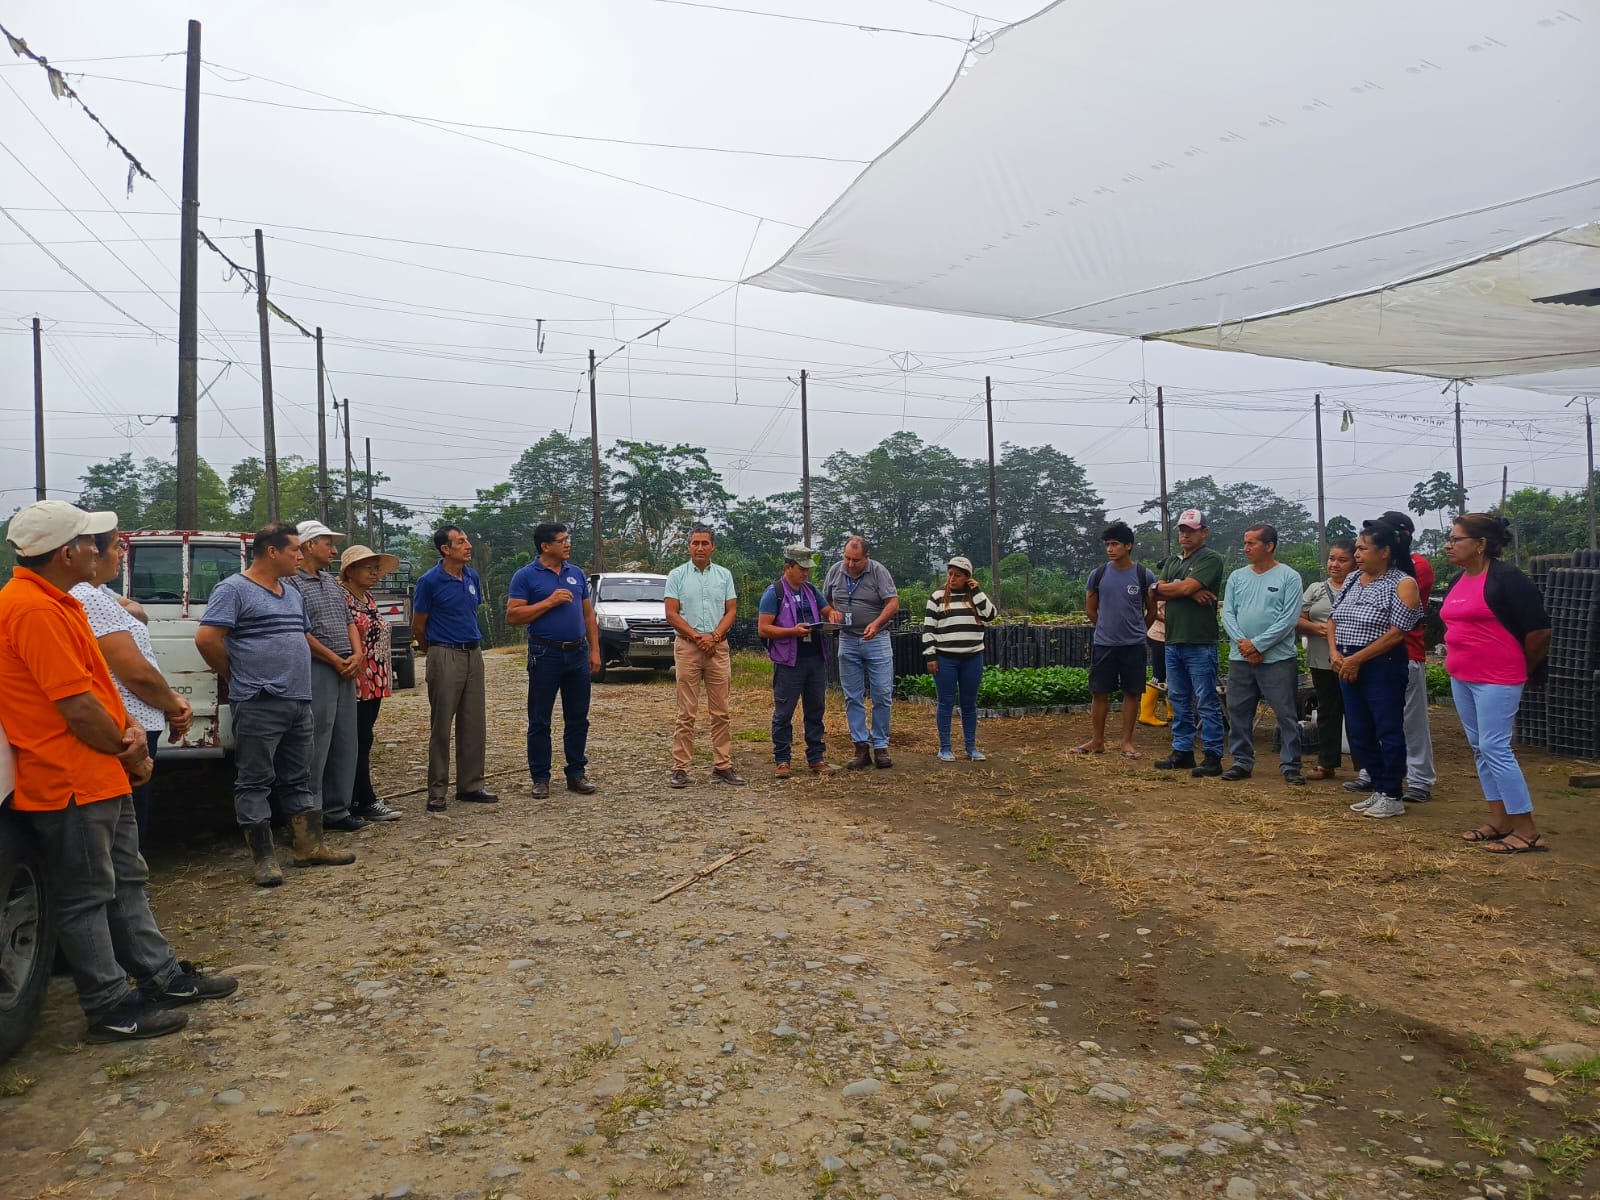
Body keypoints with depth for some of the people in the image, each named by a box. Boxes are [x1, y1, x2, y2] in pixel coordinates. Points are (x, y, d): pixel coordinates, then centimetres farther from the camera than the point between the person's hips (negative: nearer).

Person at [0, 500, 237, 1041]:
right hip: (70, 783, -10)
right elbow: (78, 707, -23)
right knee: (87, 896, 2)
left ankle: (162, 976, 29)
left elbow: (96, 684, 16)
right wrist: (131, 754, -9)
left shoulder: (56, 603, 12)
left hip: (102, 776, 10)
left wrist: (127, 729, -2)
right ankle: (111, 1009, 13)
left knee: (127, 881, 17)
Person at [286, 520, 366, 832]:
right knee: (316, 746, -5)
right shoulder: (292, 583, -8)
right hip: (316, 671, -8)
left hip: (346, 671, 8)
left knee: (345, 743, 10)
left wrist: (356, 655, 2)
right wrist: (336, 661, -12)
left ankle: (337, 810, 19)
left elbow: (349, 621, 18)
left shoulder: (332, 581, 18)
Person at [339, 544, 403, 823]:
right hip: (356, 682, -9)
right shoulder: (341, 597, -11)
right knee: (359, 742, -4)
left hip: (374, 682, 9)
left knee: (363, 741, 11)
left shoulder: (368, 598, 16)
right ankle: (366, 802, 0)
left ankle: (354, 800, 17)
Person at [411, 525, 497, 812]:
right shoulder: (430, 581, -9)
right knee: (441, 727, -1)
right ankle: (437, 792, 6)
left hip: (473, 655, 6)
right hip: (445, 656, -6)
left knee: (474, 725, 8)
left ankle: (470, 786, 17)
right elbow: (417, 627, 0)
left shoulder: (473, 578, 9)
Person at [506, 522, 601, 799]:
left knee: (578, 718, 9)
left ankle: (577, 773, 18)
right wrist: (549, 602, -17)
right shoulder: (526, 576, -4)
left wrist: (595, 650, 7)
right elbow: (512, 616, -11)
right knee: (540, 720, 3)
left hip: (578, 653, 4)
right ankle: (540, 778, 12)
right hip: (545, 654, -4)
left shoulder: (577, 574, 11)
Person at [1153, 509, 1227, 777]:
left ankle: (1213, 756, 0)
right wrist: (1189, 592, -11)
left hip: (1200, 644, -7)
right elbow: (1158, 592, 3)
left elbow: (1186, 587, -16)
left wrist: (1167, 588, 2)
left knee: (1206, 702, -3)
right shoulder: (1172, 562, 19)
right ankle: (1182, 751, 20)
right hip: (1173, 642, 8)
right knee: (1178, 701, 12)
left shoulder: (1211, 559, -4)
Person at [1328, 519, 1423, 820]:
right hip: (1347, 667, 7)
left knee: (1388, 731, 0)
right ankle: (1378, 790, 24)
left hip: (1383, 667, -7)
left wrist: (1356, 659, -15)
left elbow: (1396, 633, -15)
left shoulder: (1402, 584, -9)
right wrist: (1335, 653, -3)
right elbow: (1333, 620, 14)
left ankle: (1391, 797, 11)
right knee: (1359, 732, 11)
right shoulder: (1353, 581, 12)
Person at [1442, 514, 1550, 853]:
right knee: (1479, 748, 12)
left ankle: (1527, 831, 0)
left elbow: (1539, 629, -13)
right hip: (1462, 679, 9)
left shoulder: (1506, 579, -14)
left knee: (1495, 749, -9)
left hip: (1496, 680, -9)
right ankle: (1499, 821, 21)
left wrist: (1524, 671, -1)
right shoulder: (1459, 581, 11)